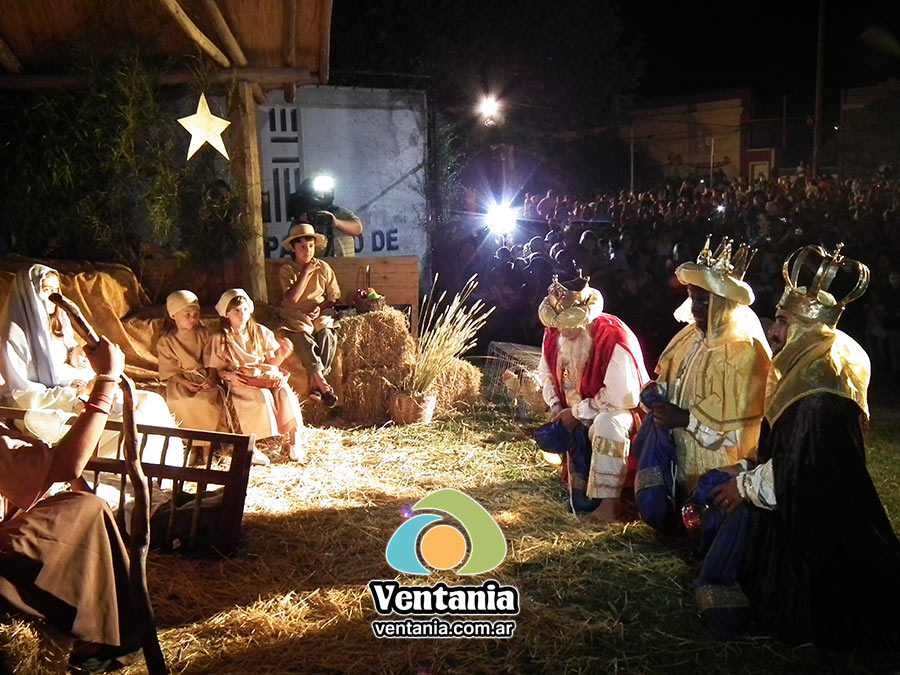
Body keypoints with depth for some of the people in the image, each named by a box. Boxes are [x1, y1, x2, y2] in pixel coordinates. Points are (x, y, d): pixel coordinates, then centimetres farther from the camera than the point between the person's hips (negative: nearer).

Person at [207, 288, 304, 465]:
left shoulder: (261, 332, 12)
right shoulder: (220, 339, 5)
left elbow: (272, 361, 11)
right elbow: (218, 369, 6)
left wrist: (281, 354, -10)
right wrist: (228, 375, -15)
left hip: (266, 376, 3)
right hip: (240, 382, -3)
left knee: (285, 392, -30)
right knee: (261, 396, -35)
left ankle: (295, 440, -23)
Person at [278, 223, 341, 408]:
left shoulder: (323, 267, 8)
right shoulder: (286, 270, 1)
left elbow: (334, 297, 11)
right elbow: (292, 298, -13)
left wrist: (321, 308, -8)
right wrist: (306, 272, -11)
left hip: (320, 314, 2)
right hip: (296, 316, -2)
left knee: (328, 335, -29)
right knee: (303, 337, -33)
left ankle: (316, 385, -26)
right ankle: (323, 385, -36)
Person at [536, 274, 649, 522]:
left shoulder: (613, 339, -28)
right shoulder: (553, 334, -8)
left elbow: (621, 397, -32)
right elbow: (547, 375, 8)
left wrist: (577, 412, -23)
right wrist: (556, 404, -10)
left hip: (618, 411, -6)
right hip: (577, 419, 7)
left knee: (606, 424, -40)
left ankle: (610, 502, -31)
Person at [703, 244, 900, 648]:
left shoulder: (817, 385, -27)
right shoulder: (810, 367, 5)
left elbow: (796, 469, -25)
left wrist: (745, 485, -12)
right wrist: (747, 472, 6)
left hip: (818, 521, -10)